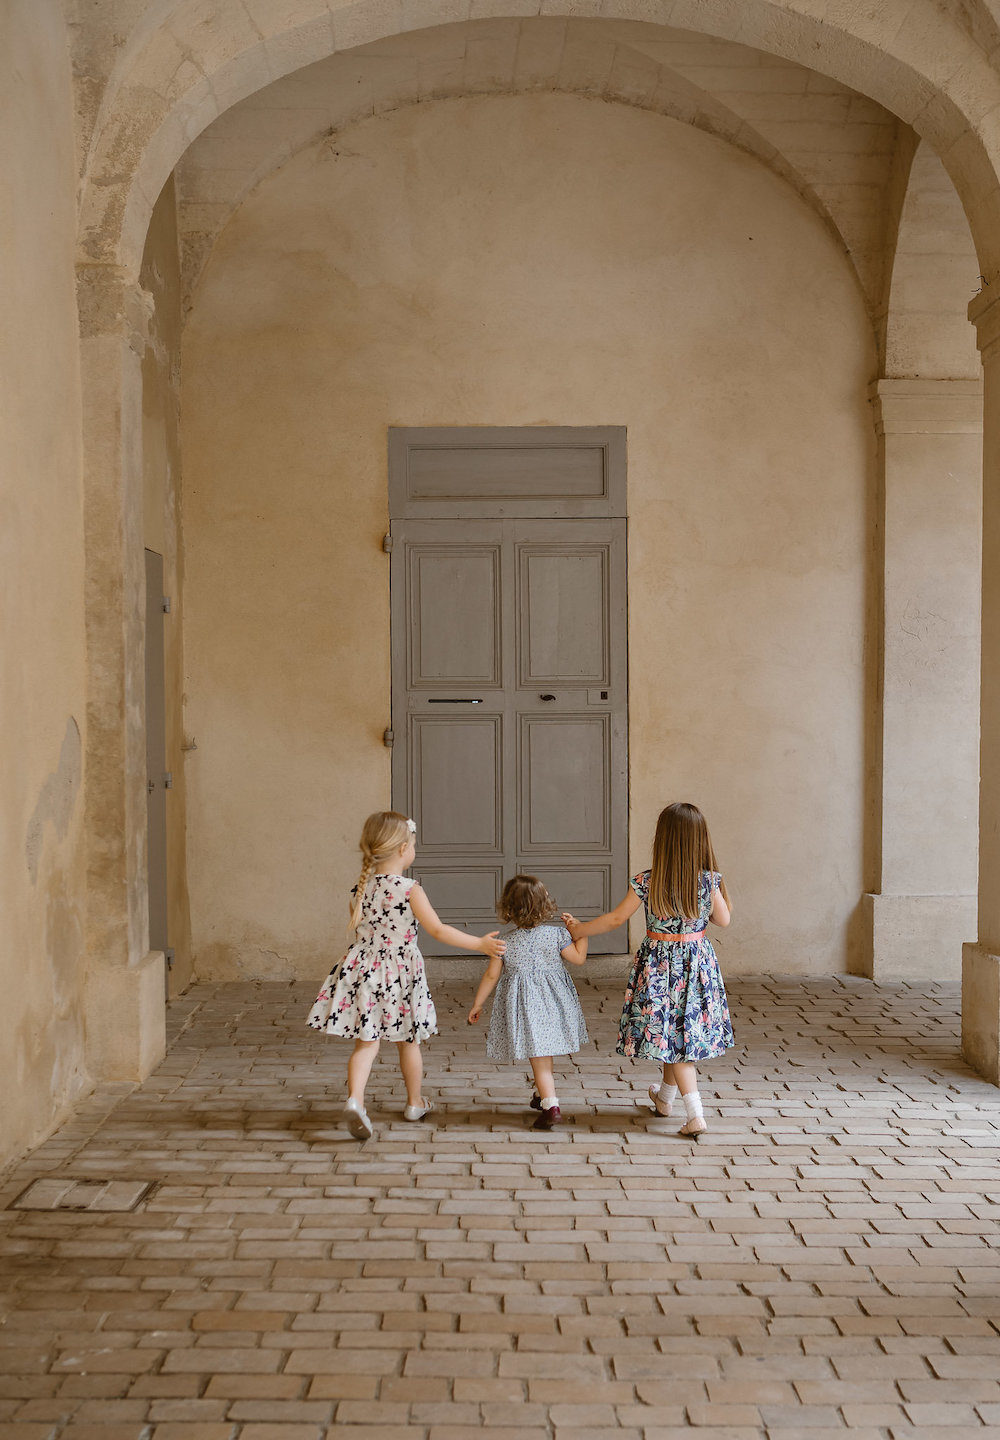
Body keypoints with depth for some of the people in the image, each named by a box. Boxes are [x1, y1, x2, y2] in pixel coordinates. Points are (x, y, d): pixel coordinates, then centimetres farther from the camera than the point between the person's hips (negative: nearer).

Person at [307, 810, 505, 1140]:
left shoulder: (362, 887, 0)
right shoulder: (410, 890, -15)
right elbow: (438, 930, -18)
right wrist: (479, 943, -13)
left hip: (365, 970, 3)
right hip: (401, 974, -3)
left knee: (366, 1043, 3)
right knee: (409, 1041, 16)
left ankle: (354, 1098, -21)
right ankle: (414, 1103, 31)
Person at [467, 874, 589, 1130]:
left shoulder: (506, 941, -6)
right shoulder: (556, 934, -7)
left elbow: (491, 976, -1)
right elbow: (578, 958, -1)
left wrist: (477, 1004, 10)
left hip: (524, 1003, -2)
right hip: (553, 1002, 3)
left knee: (538, 1056, -2)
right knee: (544, 1051, 21)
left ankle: (551, 1106, -12)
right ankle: (541, 1095, 37)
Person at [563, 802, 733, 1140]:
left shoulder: (646, 882, -15)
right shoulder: (709, 880, -11)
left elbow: (615, 918, -8)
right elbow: (723, 920, 1)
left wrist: (579, 930, 6)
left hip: (659, 964, -3)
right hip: (697, 961, 3)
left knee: (670, 1035, 5)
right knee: (682, 1033, 19)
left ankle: (695, 1115, -3)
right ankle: (664, 1096, 40)